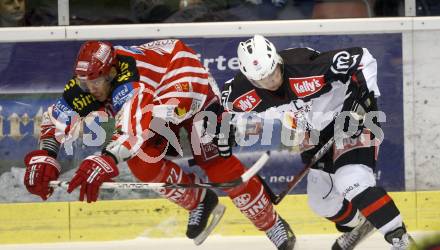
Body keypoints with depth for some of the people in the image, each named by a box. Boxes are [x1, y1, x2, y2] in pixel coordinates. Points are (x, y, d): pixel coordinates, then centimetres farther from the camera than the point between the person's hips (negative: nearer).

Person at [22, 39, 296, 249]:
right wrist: (44, 156, -31)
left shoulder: (128, 80, -43)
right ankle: (200, 201, 10)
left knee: (216, 162, -17)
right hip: (154, 100, 7)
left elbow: (135, 124, -59)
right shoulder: (87, 82, -21)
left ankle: (275, 226, -2)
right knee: (142, 161, -14)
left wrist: (106, 160, -71)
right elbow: (57, 119, -14)